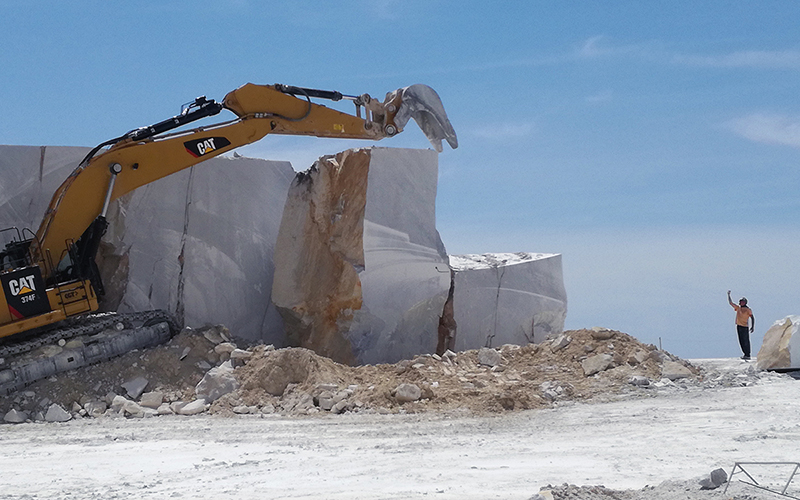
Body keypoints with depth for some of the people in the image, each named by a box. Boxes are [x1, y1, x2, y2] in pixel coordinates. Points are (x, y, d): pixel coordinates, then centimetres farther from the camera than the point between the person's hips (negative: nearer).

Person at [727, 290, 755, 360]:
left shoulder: (748, 310, -3)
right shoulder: (738, 308, 15)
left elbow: (752, 318, -6)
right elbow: (730, 303, 23)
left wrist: (752, 327, -13)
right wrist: (728, 295, 22)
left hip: (744, 327, -7)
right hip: (738, 326, 7)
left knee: (745, 341, -7)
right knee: (741, 341, 8)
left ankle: (748, 355, -6)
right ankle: (745, 354, 14)